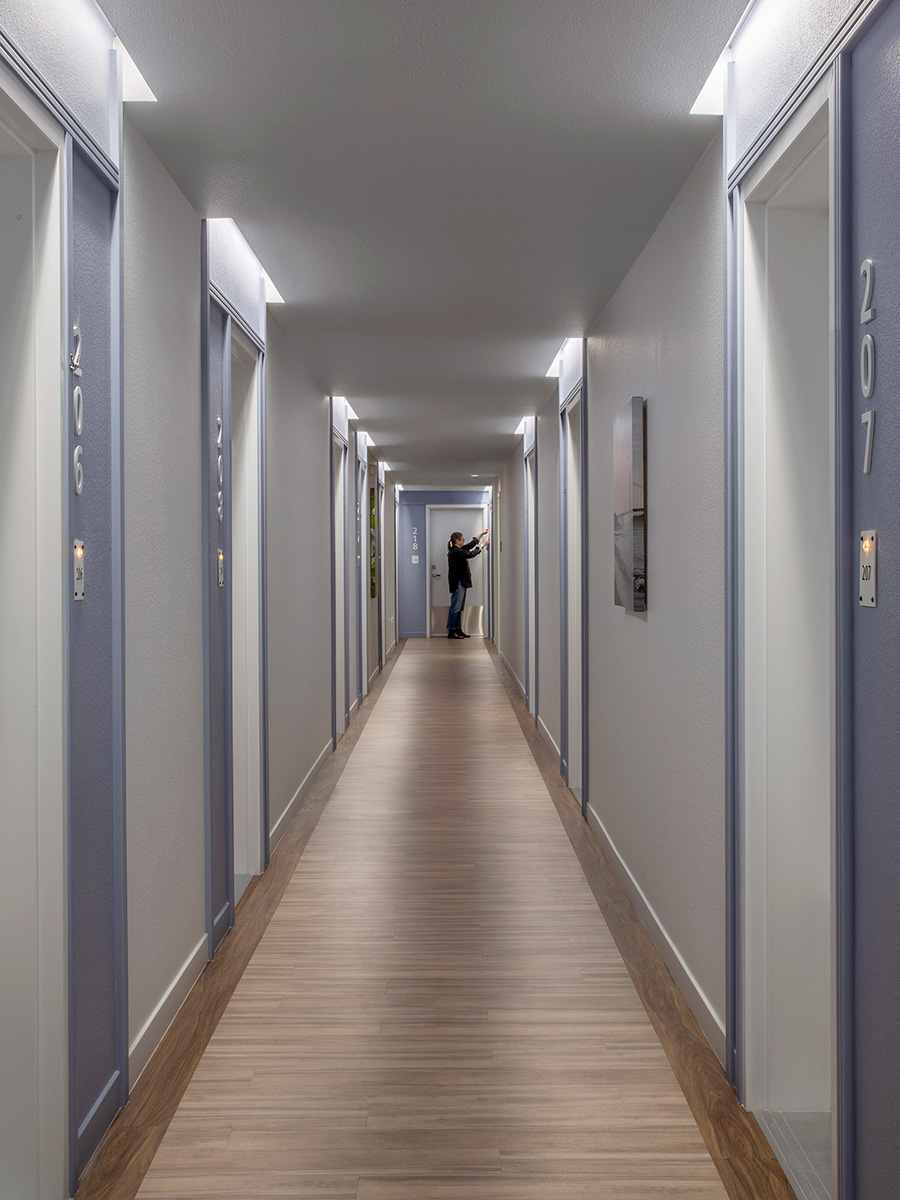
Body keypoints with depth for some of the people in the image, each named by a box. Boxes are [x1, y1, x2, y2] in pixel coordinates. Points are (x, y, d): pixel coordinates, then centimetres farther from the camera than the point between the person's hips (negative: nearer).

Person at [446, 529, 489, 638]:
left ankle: (458, 629, 16)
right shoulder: (456, 552, -15)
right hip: (457, 583, -11)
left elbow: (471, 545, 24)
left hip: (462, 582, 11)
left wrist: (482, 534, 24)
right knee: (455, 607, -9)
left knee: (459, 608, 12)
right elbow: (471, 554, -19)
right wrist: (482, 545, -9)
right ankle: (451, 631, -7)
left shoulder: (458, 550, 15)